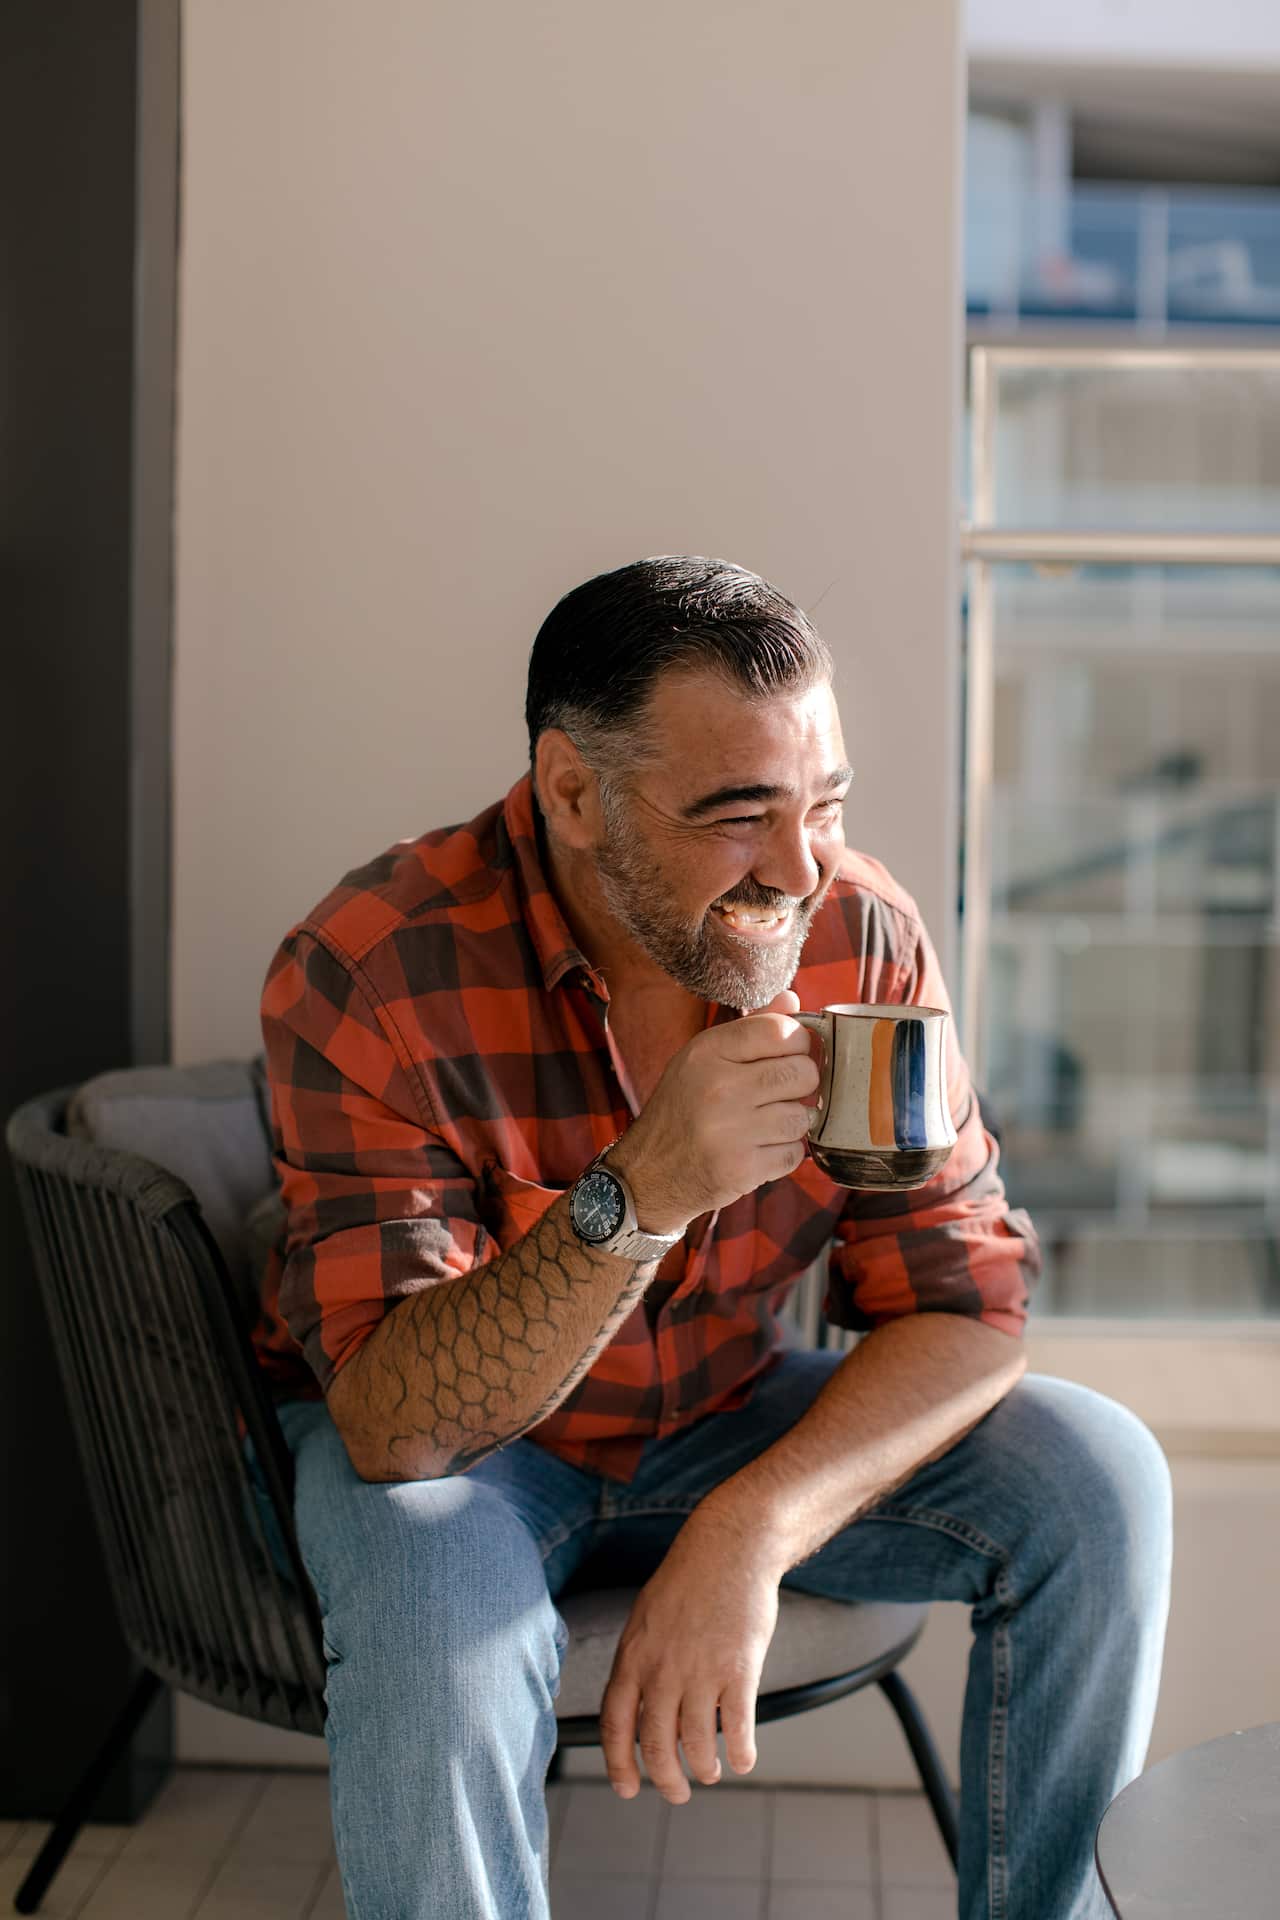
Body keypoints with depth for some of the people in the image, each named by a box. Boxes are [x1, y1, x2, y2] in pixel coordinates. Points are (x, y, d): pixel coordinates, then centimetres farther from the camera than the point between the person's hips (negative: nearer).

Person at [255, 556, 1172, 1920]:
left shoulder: (861, 936, -14)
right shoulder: (367, 977, -26)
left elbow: (963, 1301, -14)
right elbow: (393, 1421, -29)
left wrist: (751, 1529, -31)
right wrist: (641, 1193, -45)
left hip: (723, 1418, 4)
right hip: (445, 1440, -3)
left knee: (1098, 1479, -14)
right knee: (439, 1636, -37)